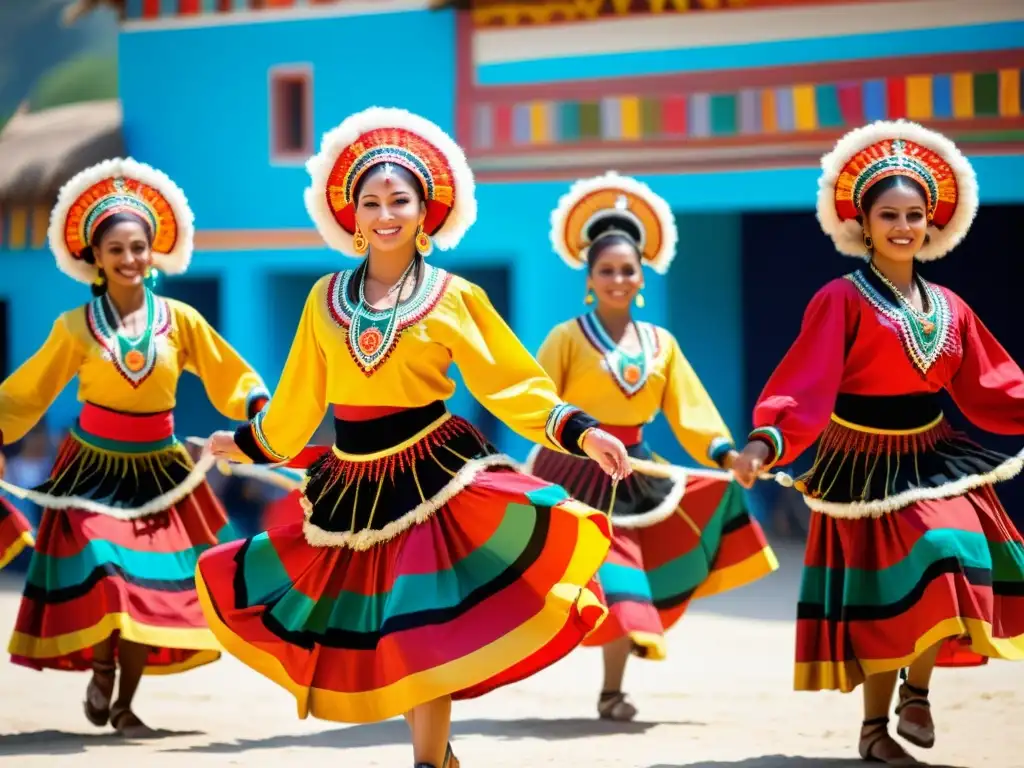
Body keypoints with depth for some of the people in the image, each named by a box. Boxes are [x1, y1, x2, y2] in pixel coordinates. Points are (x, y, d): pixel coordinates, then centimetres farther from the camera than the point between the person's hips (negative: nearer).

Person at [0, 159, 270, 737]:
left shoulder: (180, 321, -1)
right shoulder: (76, 328, -4)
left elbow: (232, 376, 3)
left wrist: (262, 412, -13)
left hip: (160, 468, 2)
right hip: (94, 468, -2)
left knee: (153, 587, 2)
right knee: (99, 575, -18)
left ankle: (125, 705, 17)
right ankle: (101, 670, 10)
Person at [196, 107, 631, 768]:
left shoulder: (455, 299, -2)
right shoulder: (326, 298, 7)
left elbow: (512, 385, -2)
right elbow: (300, 398, 18)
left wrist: (579, 432, -13)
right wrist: (248, 444, 28)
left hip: (433, 472, -4)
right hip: (351, 484, 4)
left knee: (423, 630, -8)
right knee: (368, 630, 6)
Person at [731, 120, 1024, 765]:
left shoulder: (948, 308, 6)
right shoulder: (842, 301, -11)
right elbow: (806, 383, -21)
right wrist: (765, 441, -35)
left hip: (932, 459, 4)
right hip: (865, 466, -4)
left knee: (953, 558, -15)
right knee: (888, 594, -3)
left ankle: (917, 690, 5)